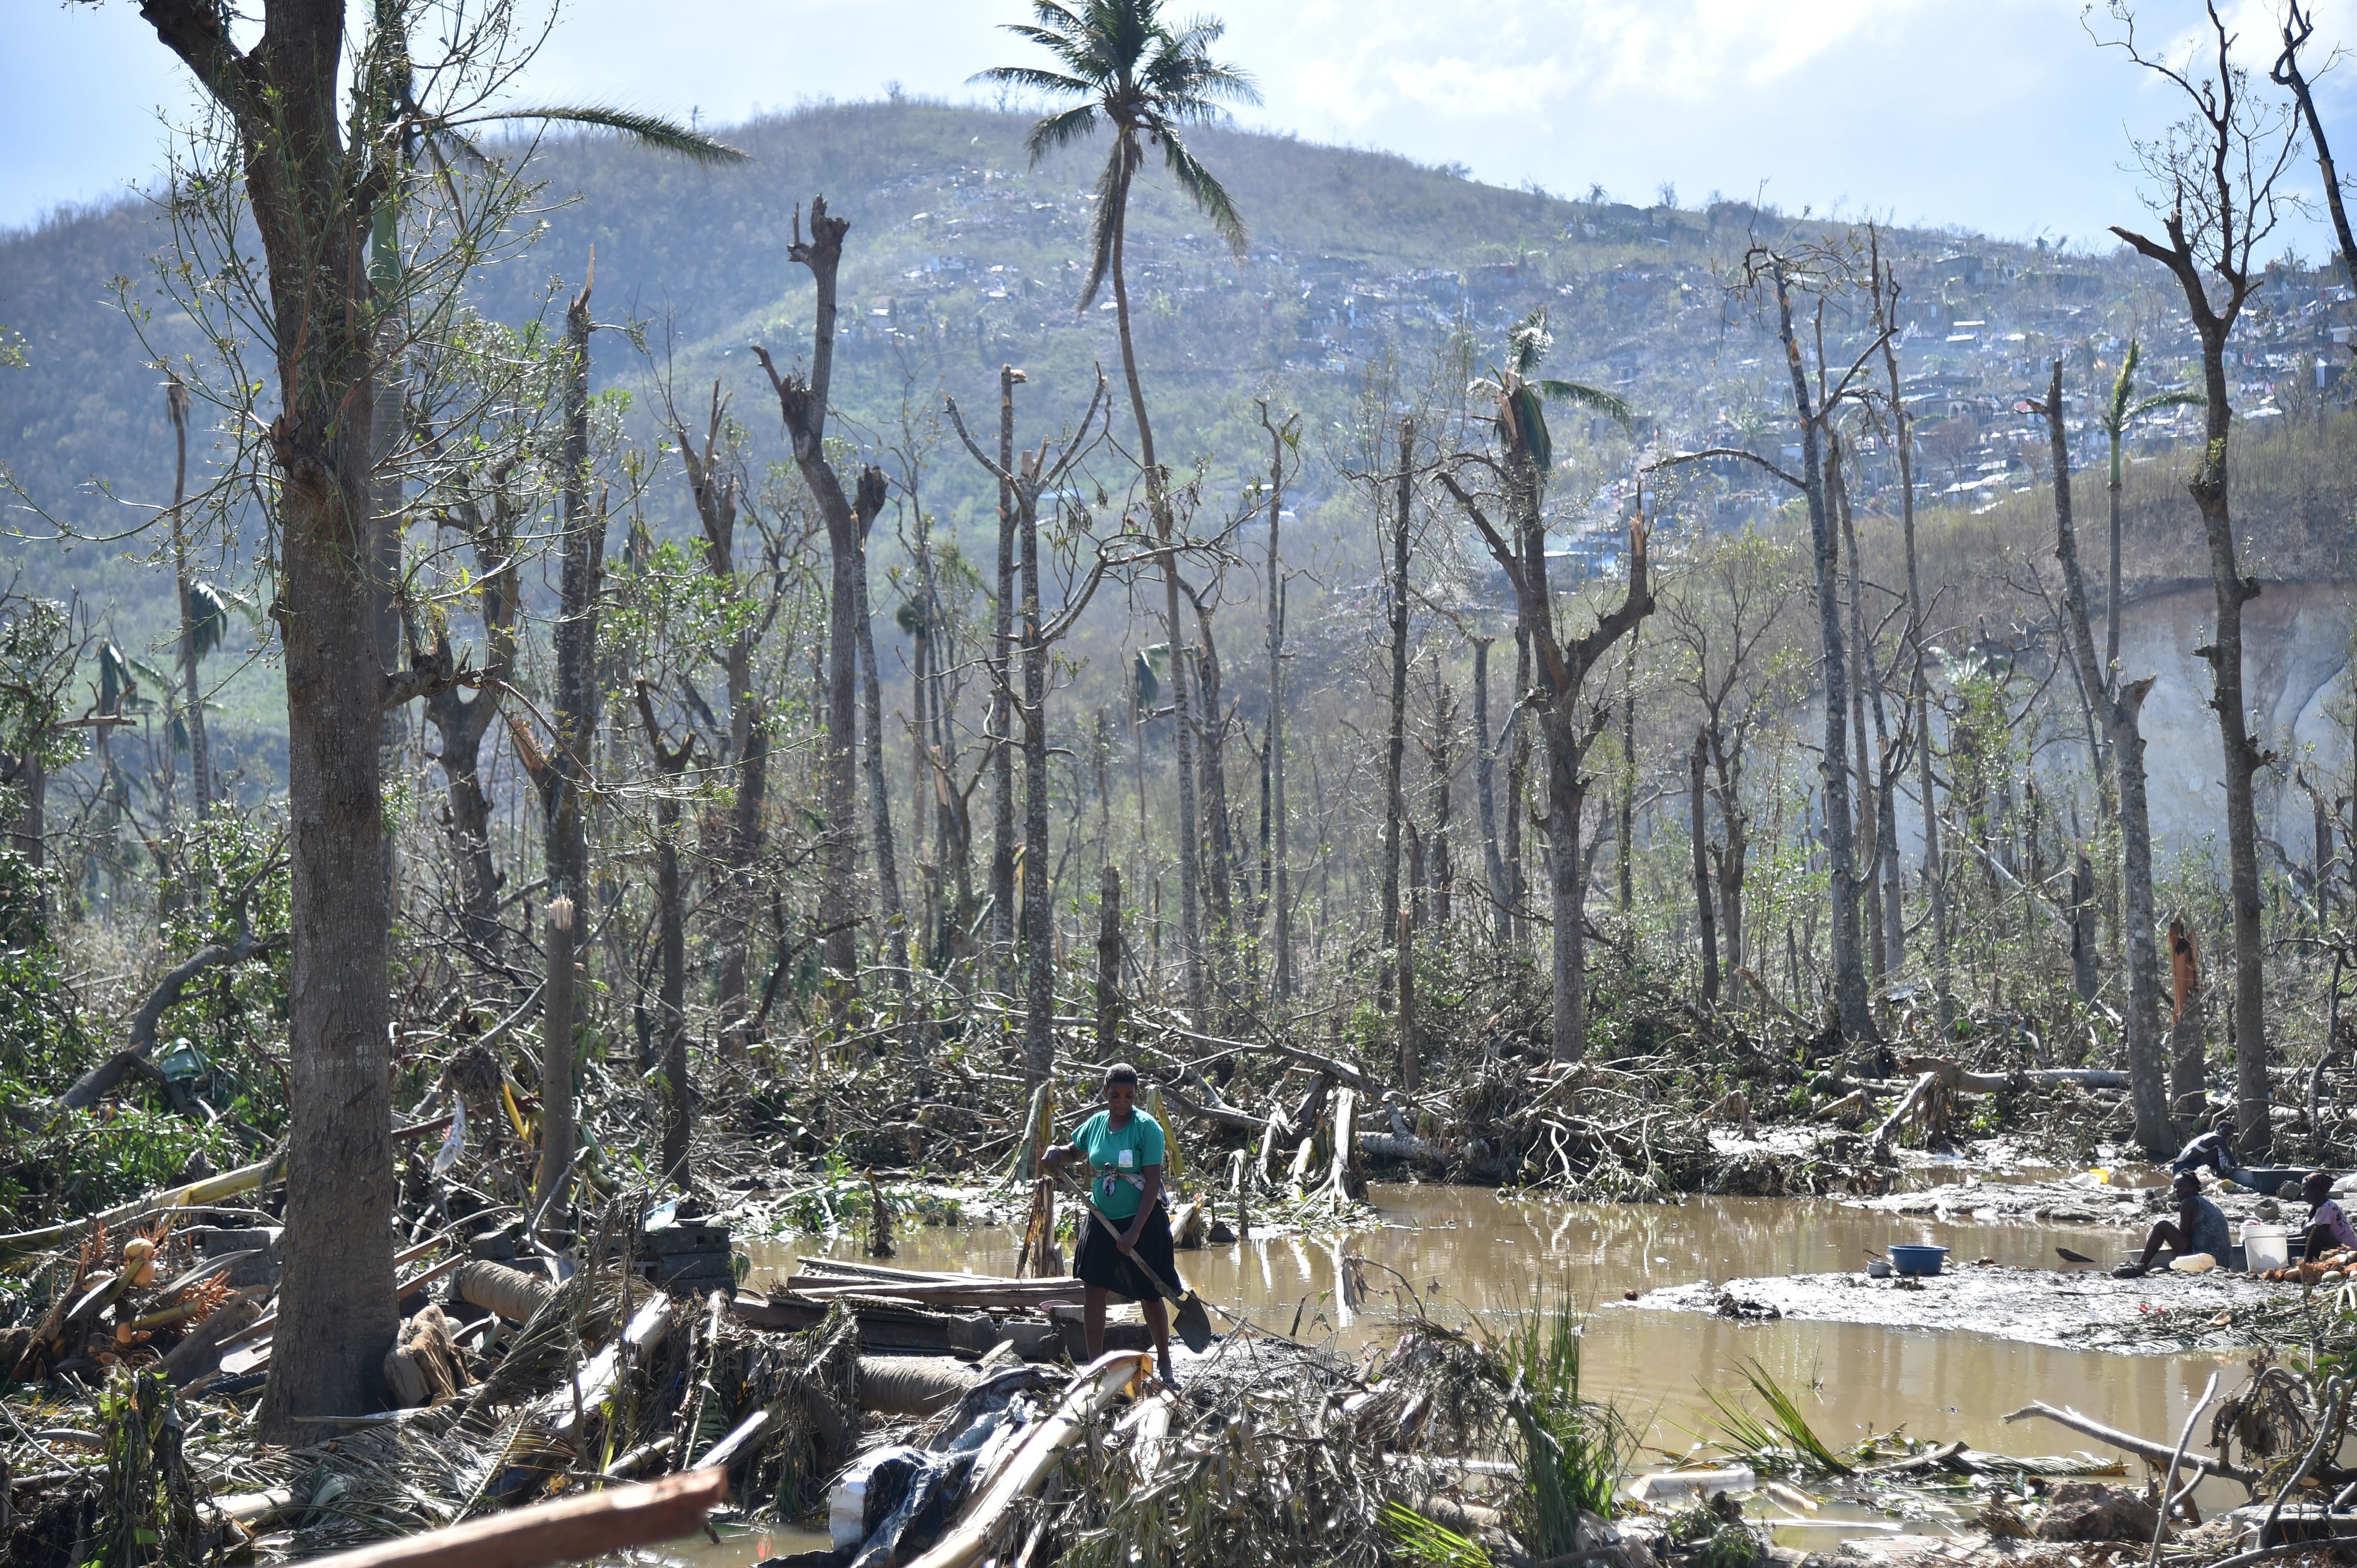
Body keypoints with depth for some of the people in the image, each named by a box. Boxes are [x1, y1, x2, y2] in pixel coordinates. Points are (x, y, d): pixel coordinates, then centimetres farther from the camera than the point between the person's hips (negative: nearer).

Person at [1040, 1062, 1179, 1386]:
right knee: (1092, 1289, 0)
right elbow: (1074, 1152, 22)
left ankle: (1165, 1364, 20)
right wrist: (1056, 1152, -3)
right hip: (1102, 1220, 5)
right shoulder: (1096, 1123, 2)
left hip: (1142, 1221, -5)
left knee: (1150, 1296, 4)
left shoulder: (1147, 1128, -14)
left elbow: (1153, 1182, -16)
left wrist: (1135, 1231, -20)